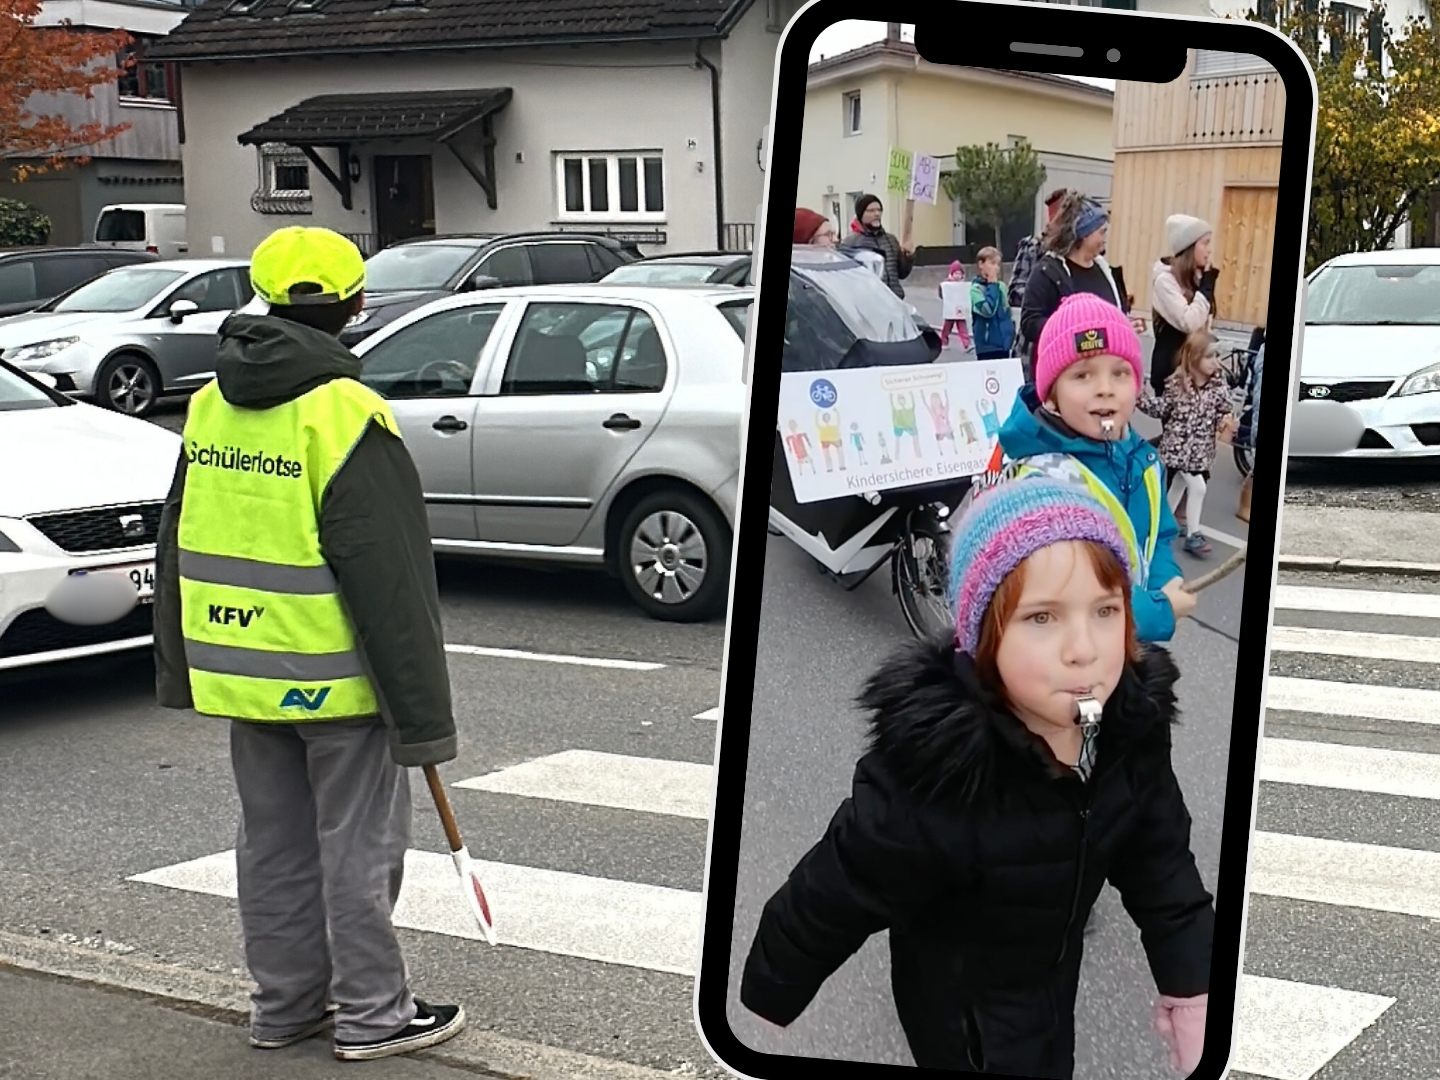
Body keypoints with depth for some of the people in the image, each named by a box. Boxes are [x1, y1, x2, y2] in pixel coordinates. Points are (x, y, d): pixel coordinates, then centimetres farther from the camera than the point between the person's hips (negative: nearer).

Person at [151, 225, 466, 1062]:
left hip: (243, 670, 7)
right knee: (359, 845, 4)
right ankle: (372, 1015, 12)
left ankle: (284, 1004, 26)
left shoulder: (210, 406, 7)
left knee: (273, 841, 16)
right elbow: (389, 575, -19)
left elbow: (179, 548, 14)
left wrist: (180, 670, 23)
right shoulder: (343, 413, -18)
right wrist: (422, 709, -15)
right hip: (337, 677, -7)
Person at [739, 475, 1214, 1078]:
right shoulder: (931, 777, -41)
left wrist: (1190, 977, -9)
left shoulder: (1132, 717, -23)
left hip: (1053, 965, 6)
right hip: (961, 1002, -6)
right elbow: (823, 905, -27)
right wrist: (764, 1008, -14)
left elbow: (1158, 853, -5)